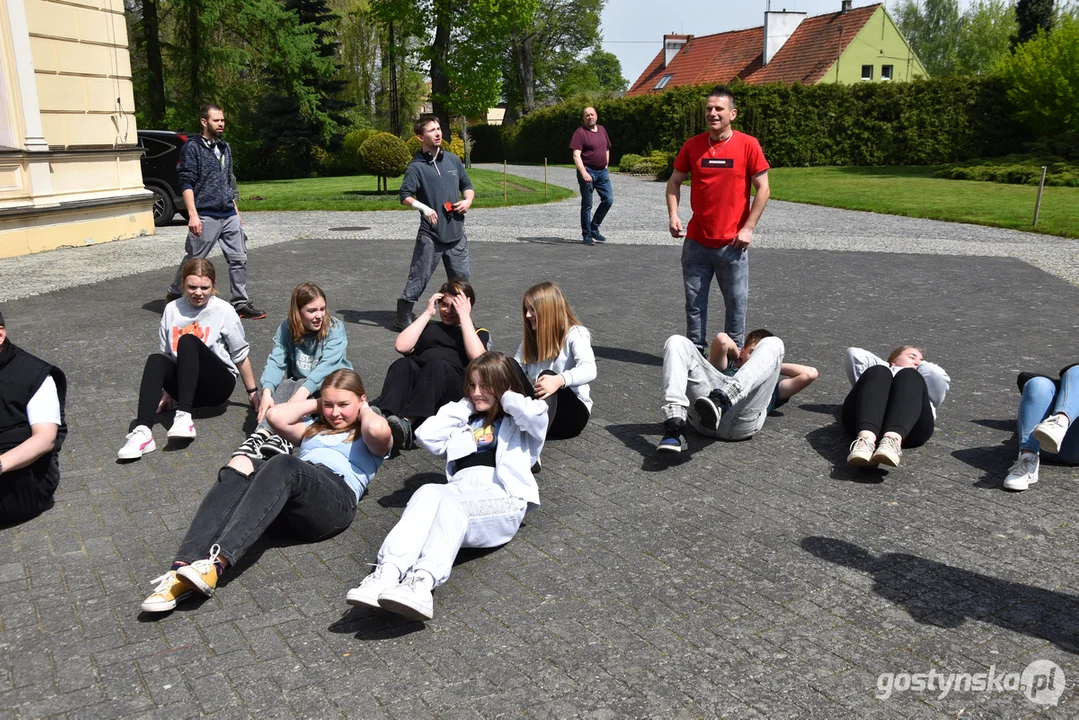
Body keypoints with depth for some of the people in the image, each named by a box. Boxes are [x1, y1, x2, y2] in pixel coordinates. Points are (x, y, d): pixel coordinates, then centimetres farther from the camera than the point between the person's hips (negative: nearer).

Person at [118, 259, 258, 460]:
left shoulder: (224, 311, -5)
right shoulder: (172, 309, 4)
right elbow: (167, 353, 12)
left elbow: (240, 355, 0)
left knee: (188, 341, -28)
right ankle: (142, 432, -43)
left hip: (219, 383, -3)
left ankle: (184, 416, -39)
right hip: (187, 387, 3)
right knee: (155, 360, -28)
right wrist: (168, 390, 15)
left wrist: (252, 391, 4)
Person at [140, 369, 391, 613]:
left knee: (283, 464, -35)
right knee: (241, 465, -27)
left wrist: (365, 410, 15)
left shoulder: (368, 439, 23)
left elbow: (379, 430, -4)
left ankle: (217, 563, -51)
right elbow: (275, 415, 21)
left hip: (336, 500, -5)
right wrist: (316, 404, 29)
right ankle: (184, 568, -43)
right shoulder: (314, 428, 39)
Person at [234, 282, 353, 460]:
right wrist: (266, 392, -35)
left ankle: (283, 438, -52)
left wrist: (304, 391, -43)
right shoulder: (286, 328, -4)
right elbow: (275, 362, -16)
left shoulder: (334, 328, -14)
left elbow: (327, 365, -27)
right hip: (298, 384, 3)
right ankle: (262, 434, -49)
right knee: (284, 386, -30)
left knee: (299, 386, -33)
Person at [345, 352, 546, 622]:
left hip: (501, 497, -3)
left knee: (446, 501, -36)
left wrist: (507, 398, 15)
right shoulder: (465, 422, 35)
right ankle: (388, 574, -52)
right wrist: (464, 406, 22)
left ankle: (422, 582, -58)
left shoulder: (517, 422, 23)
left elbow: (536, 413, -4)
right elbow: (426, 436, 16)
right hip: (461, 487, 4)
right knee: (429, 491, -33)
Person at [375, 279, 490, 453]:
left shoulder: (479, 333, 26)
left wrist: (464, 316, 5)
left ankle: (407, 422, -56)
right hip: (417, 375, 3)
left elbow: (476, 356, 0)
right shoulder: (430, 328, 33)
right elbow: (401, 346, 12)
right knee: (402, 364, -31)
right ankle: (383, 417, -56)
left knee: (438, 365, -36)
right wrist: (427, 313, 16)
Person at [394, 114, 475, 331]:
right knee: (419, 277, -1)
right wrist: (423, 208, -28)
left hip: (456, 232, 5)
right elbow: (405, 195, -13)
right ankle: (403, 315, 12)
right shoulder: (417, 166, -5)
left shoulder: (453, 160, 11)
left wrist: (468, 200, 1)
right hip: (430, 233, -5)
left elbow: (467, 185, 21)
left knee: (461, 279, 9)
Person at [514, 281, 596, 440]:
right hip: (539, 406, 5)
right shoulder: (531, 337, 11)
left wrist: (559, 380, -48)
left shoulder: (575, 334, -10)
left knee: (548, 375, -33)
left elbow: (589, 370, -29)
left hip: (573, 412, -5)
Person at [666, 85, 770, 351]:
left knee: (736, 302, 6)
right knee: (694, 301, 8)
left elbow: (762, 189, -4)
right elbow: (674, 182, 11)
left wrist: (748, 228, -9)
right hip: (696, 242, 2)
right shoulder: (692, 145, 2)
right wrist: (673, 215, -4)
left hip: (732, 244, -2)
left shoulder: (748, 145, -5)